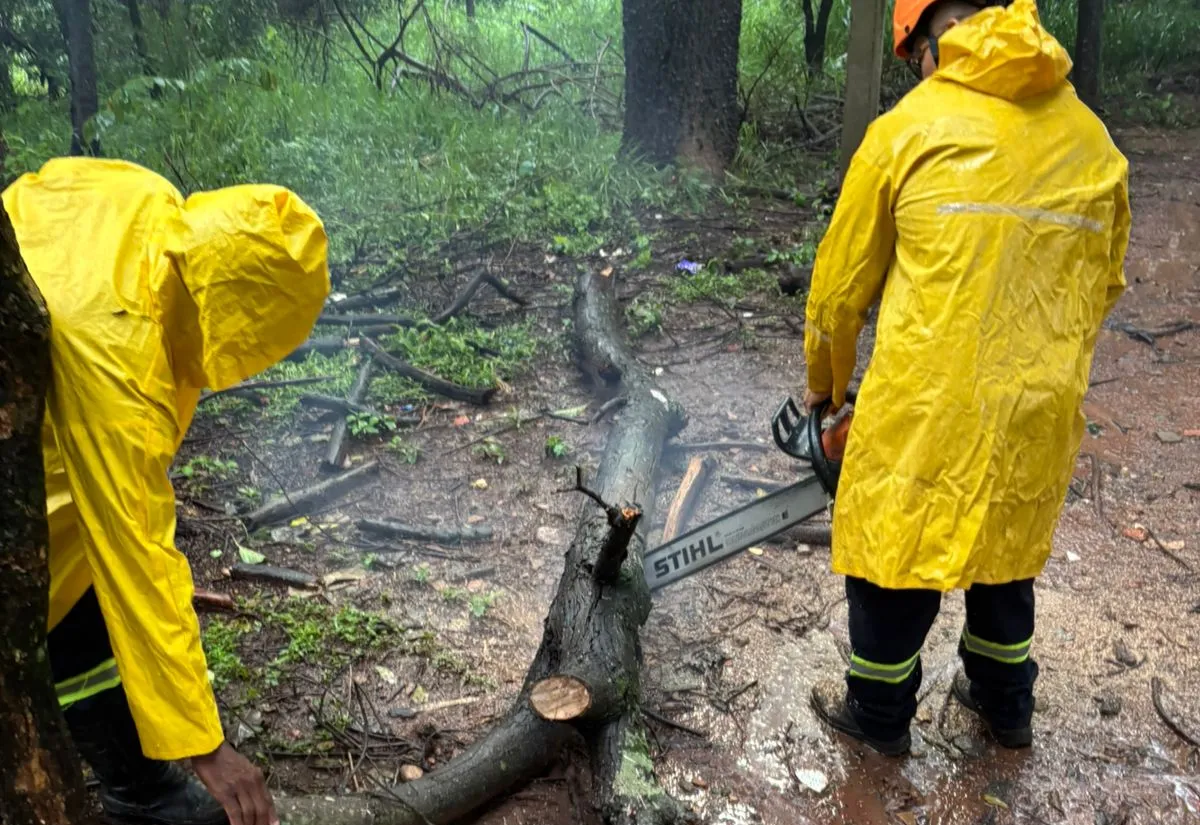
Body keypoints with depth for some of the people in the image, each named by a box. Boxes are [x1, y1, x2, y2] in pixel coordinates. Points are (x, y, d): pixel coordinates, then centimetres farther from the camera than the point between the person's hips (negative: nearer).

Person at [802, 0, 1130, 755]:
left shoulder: (907, 128, -7)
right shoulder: (1093, 141, 5)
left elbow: (842, 283, 0)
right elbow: (1104, 286, 15)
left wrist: (826, 385, 16)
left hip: (926, 406, -5)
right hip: (1039, 413, 5)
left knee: (896, 552, 15)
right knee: (1005, 549, 25)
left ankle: (880, 715, 34)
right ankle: (1006, 705, 43)